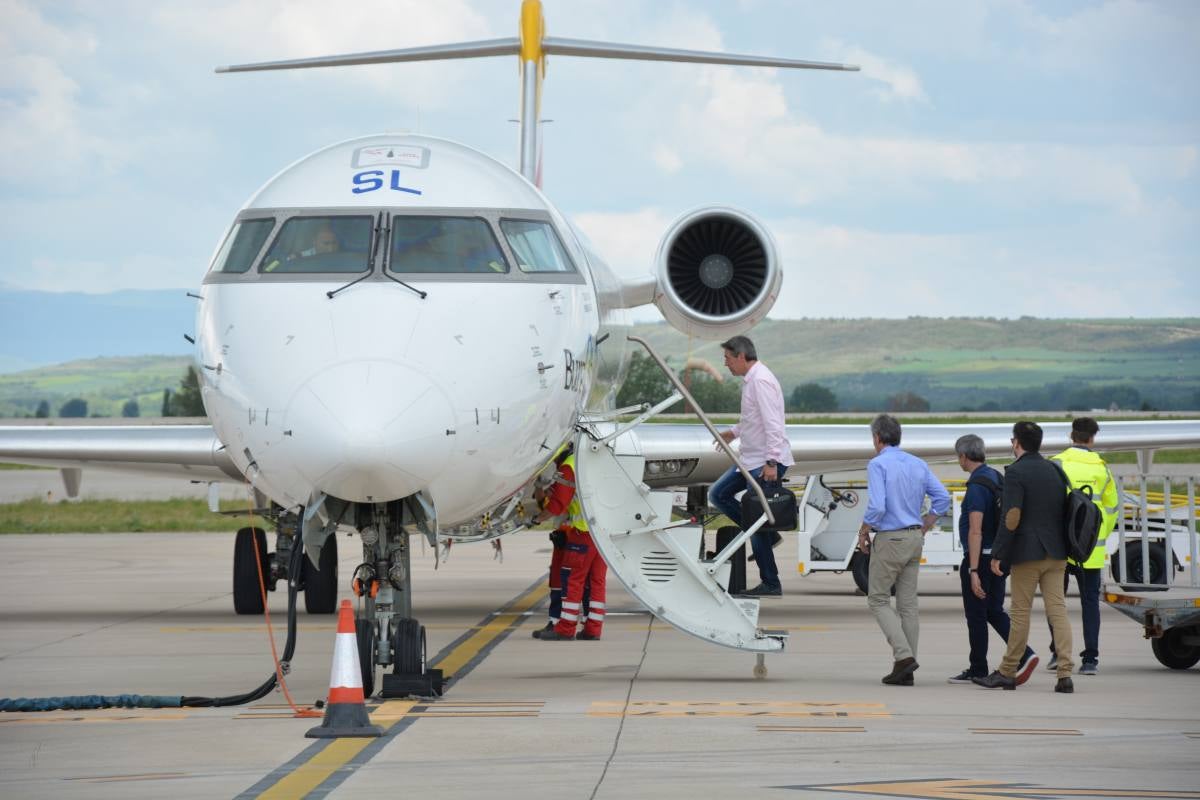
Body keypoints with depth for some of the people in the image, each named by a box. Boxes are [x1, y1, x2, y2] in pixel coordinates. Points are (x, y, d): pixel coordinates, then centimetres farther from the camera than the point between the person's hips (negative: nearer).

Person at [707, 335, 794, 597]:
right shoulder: (750, 379, 14)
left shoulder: (761, 381, -18)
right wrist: (734, 432, 20)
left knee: (757, 519, -7)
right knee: (718, 495, 16)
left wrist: (771, 462, -28)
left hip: (766, 462, -11)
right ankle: (765, 536, 17)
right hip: (751, 459, 11)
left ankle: (770, 584, 0)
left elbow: (772, 423, -24)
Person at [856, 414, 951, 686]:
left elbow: (877, 506, -21)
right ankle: (905, 671, 7)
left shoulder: (878, 465, -12)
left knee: (878, 599, 4)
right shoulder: (918, 464, 9)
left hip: (889, 540, -7)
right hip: (914, 540, 7)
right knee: (908, 603, 8)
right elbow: (942, 498, 6)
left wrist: (863, 532, -6)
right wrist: (923, 528, 13)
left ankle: (904, 655, -13)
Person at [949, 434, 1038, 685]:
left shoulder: (977, 487, -19)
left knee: (976, 616, 2)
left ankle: (978, 670, 10)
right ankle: (1024, 655, 0)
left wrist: (973, 571, -23)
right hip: (999, 556, 9)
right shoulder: (997, 478, 10)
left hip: (980, 558, -9)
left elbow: (975, 531, -23)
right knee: (995, 612, 14)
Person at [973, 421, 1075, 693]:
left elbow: (1012, 518, -17)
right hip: (1056, 553, 6)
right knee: (1058, 611, 2)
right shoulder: (1054, 470, 11)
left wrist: (997, 555, -12)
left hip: (1027, 553, -6)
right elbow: (1064, 511, 15)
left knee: (1021, 612, 2)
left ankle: (1007, 673, 10)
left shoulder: (1016, 472, -10)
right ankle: (1065, 675, -6)